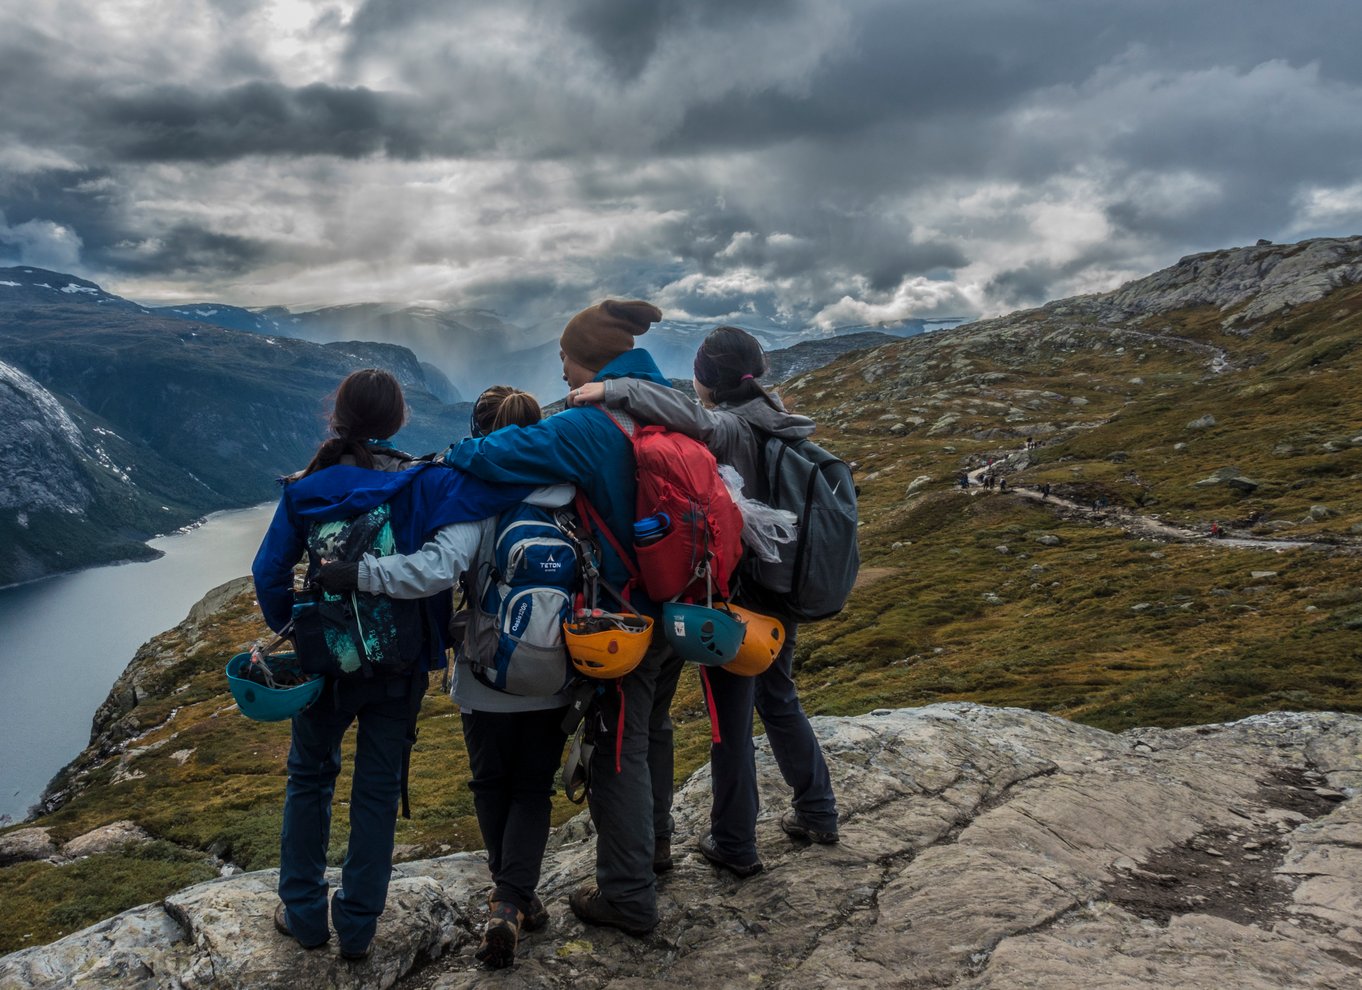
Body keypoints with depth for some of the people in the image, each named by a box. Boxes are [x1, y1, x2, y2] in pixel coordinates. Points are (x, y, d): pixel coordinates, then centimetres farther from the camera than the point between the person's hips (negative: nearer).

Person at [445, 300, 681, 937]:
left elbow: (493, 455, -28)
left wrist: (444, 458, -9)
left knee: (619, 747, 5)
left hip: (626, 615, -8)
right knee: (652, 726, 26)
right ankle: (653, 842, 45)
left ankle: (629, 896, 17)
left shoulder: (588, 427, -23)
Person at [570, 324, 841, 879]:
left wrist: (614, 390, -38)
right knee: (778, 698, 24)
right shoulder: (776, 424, 4)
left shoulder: (729, 429, -20)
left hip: (734, 598, -8)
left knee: (730, 719, 6)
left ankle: (734, 845, 20)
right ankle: (817, 812, 36)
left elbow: (692, 417, -42)